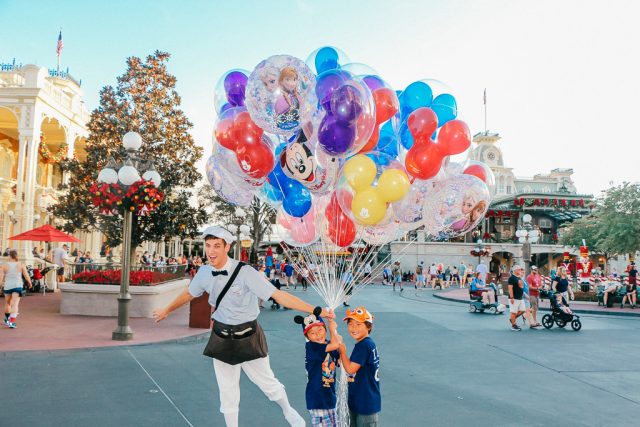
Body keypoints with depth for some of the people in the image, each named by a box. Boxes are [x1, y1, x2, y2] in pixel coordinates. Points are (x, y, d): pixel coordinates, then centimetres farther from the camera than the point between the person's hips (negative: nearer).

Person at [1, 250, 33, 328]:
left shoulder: (5, 266, 0)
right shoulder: (21, 265, -1)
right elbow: (27, 276, -2)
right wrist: (30, 283, 14)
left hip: (8, 286, 1)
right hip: (18, 286, -1)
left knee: (7, 303, 22)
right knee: (15, 304, -6)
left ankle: (7, 319, 39)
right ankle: (12, 322, -19)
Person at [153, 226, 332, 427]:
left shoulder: (245, 272, -23)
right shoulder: (204, 273, -7)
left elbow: (278, 295, -28)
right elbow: (188, 294, 14)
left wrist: (316, 311, -35)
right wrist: (166, 310, 30)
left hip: (248, 337, -3)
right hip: (221, 338, 4)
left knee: (267, 383, 9)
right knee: (227, 392, 13)